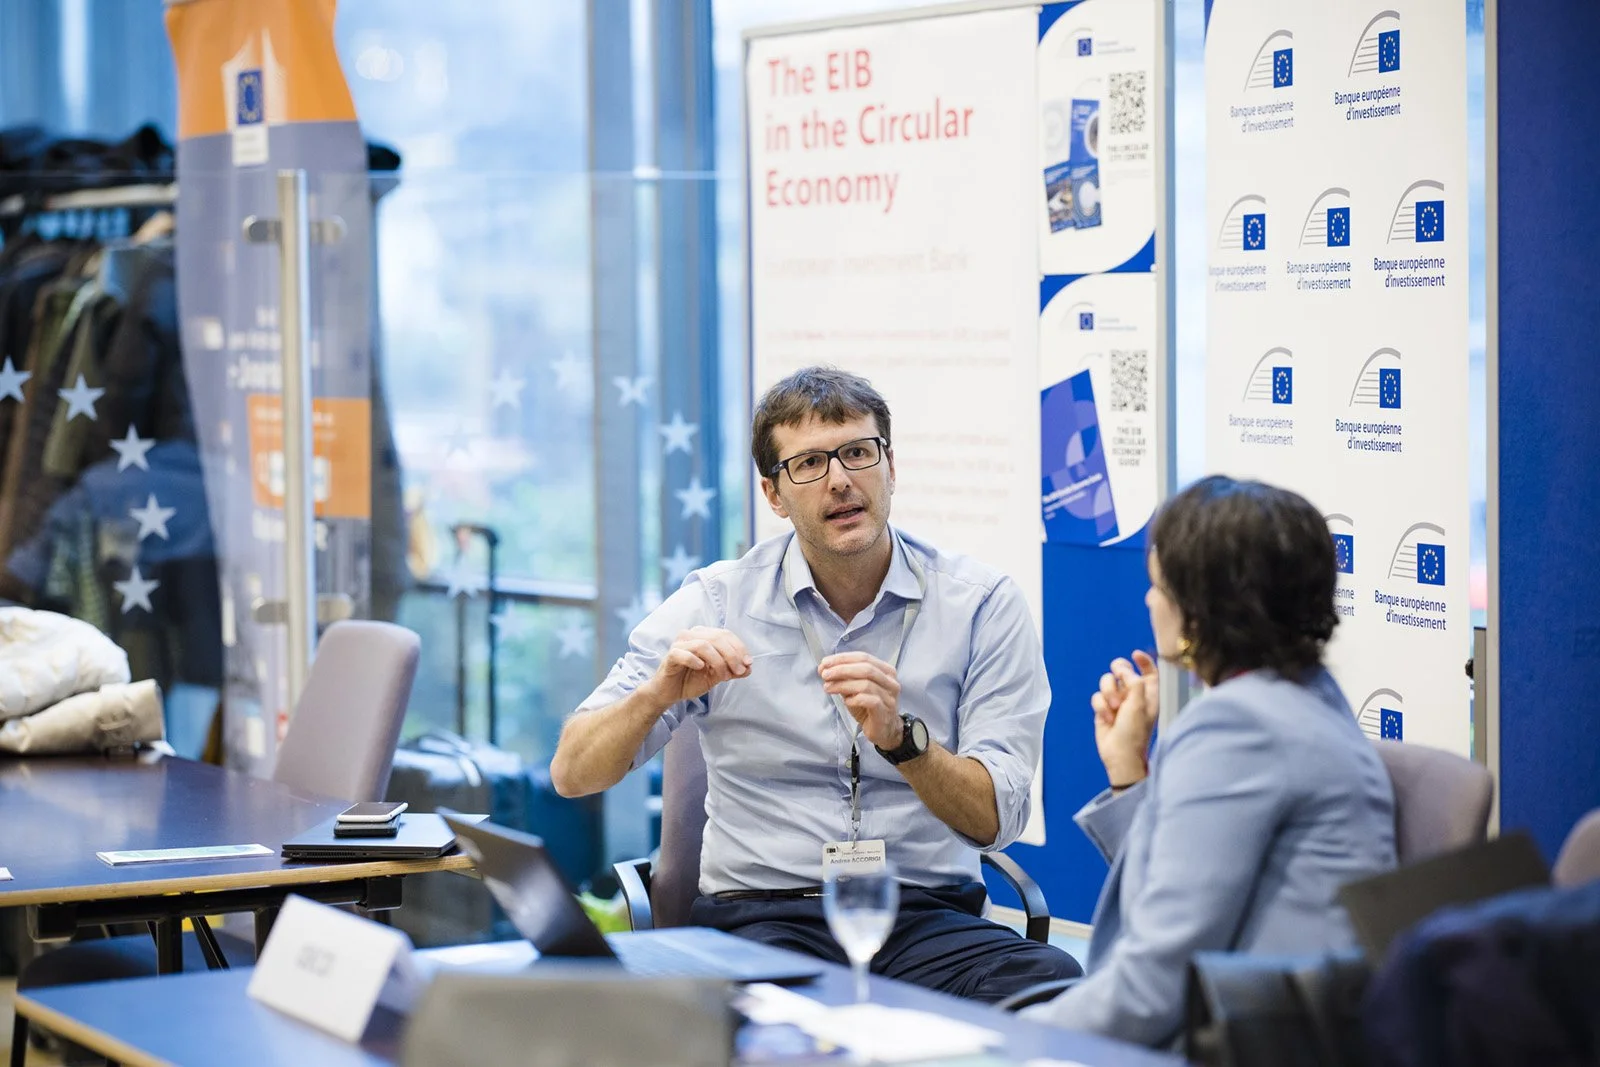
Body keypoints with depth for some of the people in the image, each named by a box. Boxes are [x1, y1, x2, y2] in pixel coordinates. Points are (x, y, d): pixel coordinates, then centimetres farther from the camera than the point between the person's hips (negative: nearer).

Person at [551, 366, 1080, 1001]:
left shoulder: (983, 604, 3)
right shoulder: (718, 603, 4)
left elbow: (996, 819, -4)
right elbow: (572, 775, 0)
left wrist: (901, 738, -23)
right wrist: (657, 696, -20)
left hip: (927, 915, 2)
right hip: (761, 915, -1)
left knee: (1052, 985, -32)